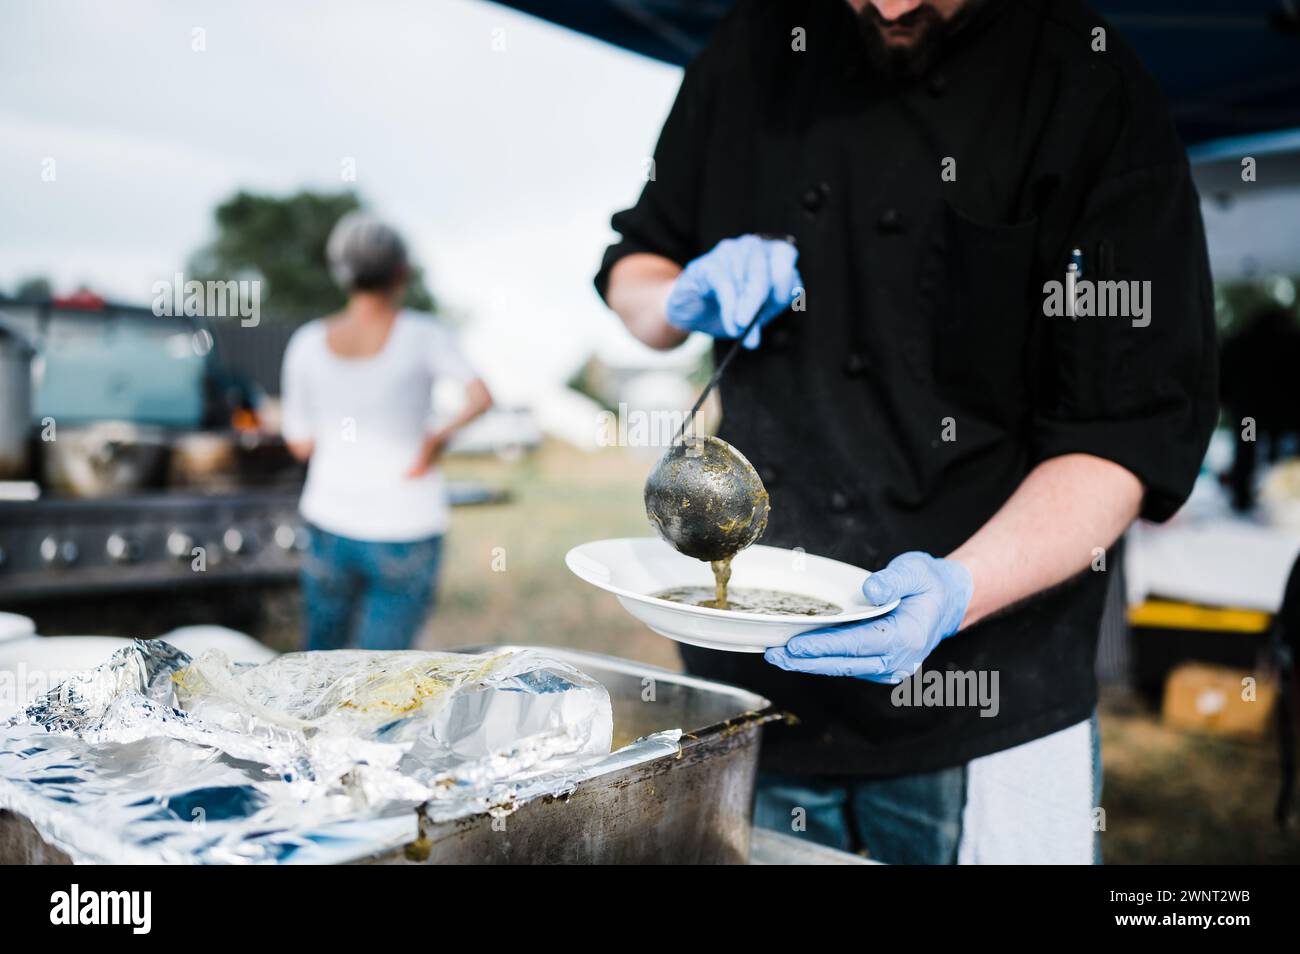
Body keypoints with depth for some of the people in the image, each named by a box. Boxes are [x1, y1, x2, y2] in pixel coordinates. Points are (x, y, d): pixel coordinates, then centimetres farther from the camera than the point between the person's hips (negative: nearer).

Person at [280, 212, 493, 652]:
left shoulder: (307, 344, -4)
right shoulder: (422, 335, -11)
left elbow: (300, 444, 3)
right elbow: (481, 396, -20)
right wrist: (442, 435, -7)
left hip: (331, 523, 3)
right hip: (406, 531, -3)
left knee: (321, 652, 24)